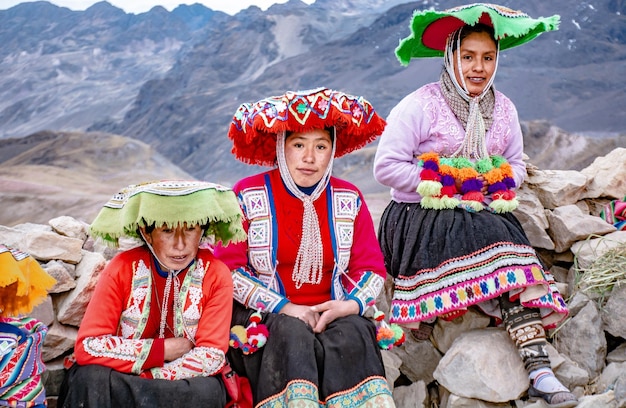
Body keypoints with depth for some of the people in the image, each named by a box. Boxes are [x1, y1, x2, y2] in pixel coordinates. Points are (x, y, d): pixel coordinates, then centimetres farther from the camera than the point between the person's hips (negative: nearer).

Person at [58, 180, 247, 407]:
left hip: (182, 385, 1)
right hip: (122, 381, 0)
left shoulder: (216, 275, -12)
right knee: (92, 378, -30)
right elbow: (87, 346, -19)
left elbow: (211, 356, -16)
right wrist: (163, 349, -20)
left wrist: (145, 377, -25)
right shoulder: (122, 268, -13)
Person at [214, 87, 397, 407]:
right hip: (265, 319, -2)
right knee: (292, 334, -34)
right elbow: (228, 269, -5)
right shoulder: (248, 196, 0)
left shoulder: (349, 199, 8)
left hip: (333, 315, 2)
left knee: (352, 334, -30)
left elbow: (372, 269, 7)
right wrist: (284, 308, -15)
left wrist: (351, 305, -15)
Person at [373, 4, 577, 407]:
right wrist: (444, 188, -15)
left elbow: (516, 165, 21)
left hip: (486, 215, 5)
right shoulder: (420, 106, -6)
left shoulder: (504, 109, 13)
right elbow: (387, 166, -10)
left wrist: (497, 185, -3)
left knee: (516, 258, -27)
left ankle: (539, 369, -33)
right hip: (421, 219, -4)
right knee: (505, 252, -31)